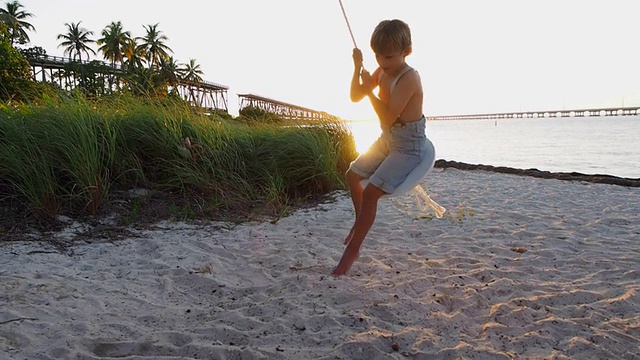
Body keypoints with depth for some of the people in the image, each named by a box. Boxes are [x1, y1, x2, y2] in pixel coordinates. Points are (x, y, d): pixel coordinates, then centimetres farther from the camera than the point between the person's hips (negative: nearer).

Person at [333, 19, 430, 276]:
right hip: (387, 140, 9)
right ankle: (360, 221, 39)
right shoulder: (382, 72, 1)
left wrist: (370, 90, -24)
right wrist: (358, 68, -9)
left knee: (370, 192, -20)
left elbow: (388, 117, -30)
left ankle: (352, 251, -5)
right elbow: (355, 97, 5)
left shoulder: (409, 79, -24)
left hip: (408, 148, -9)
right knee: (352, 175, 17)